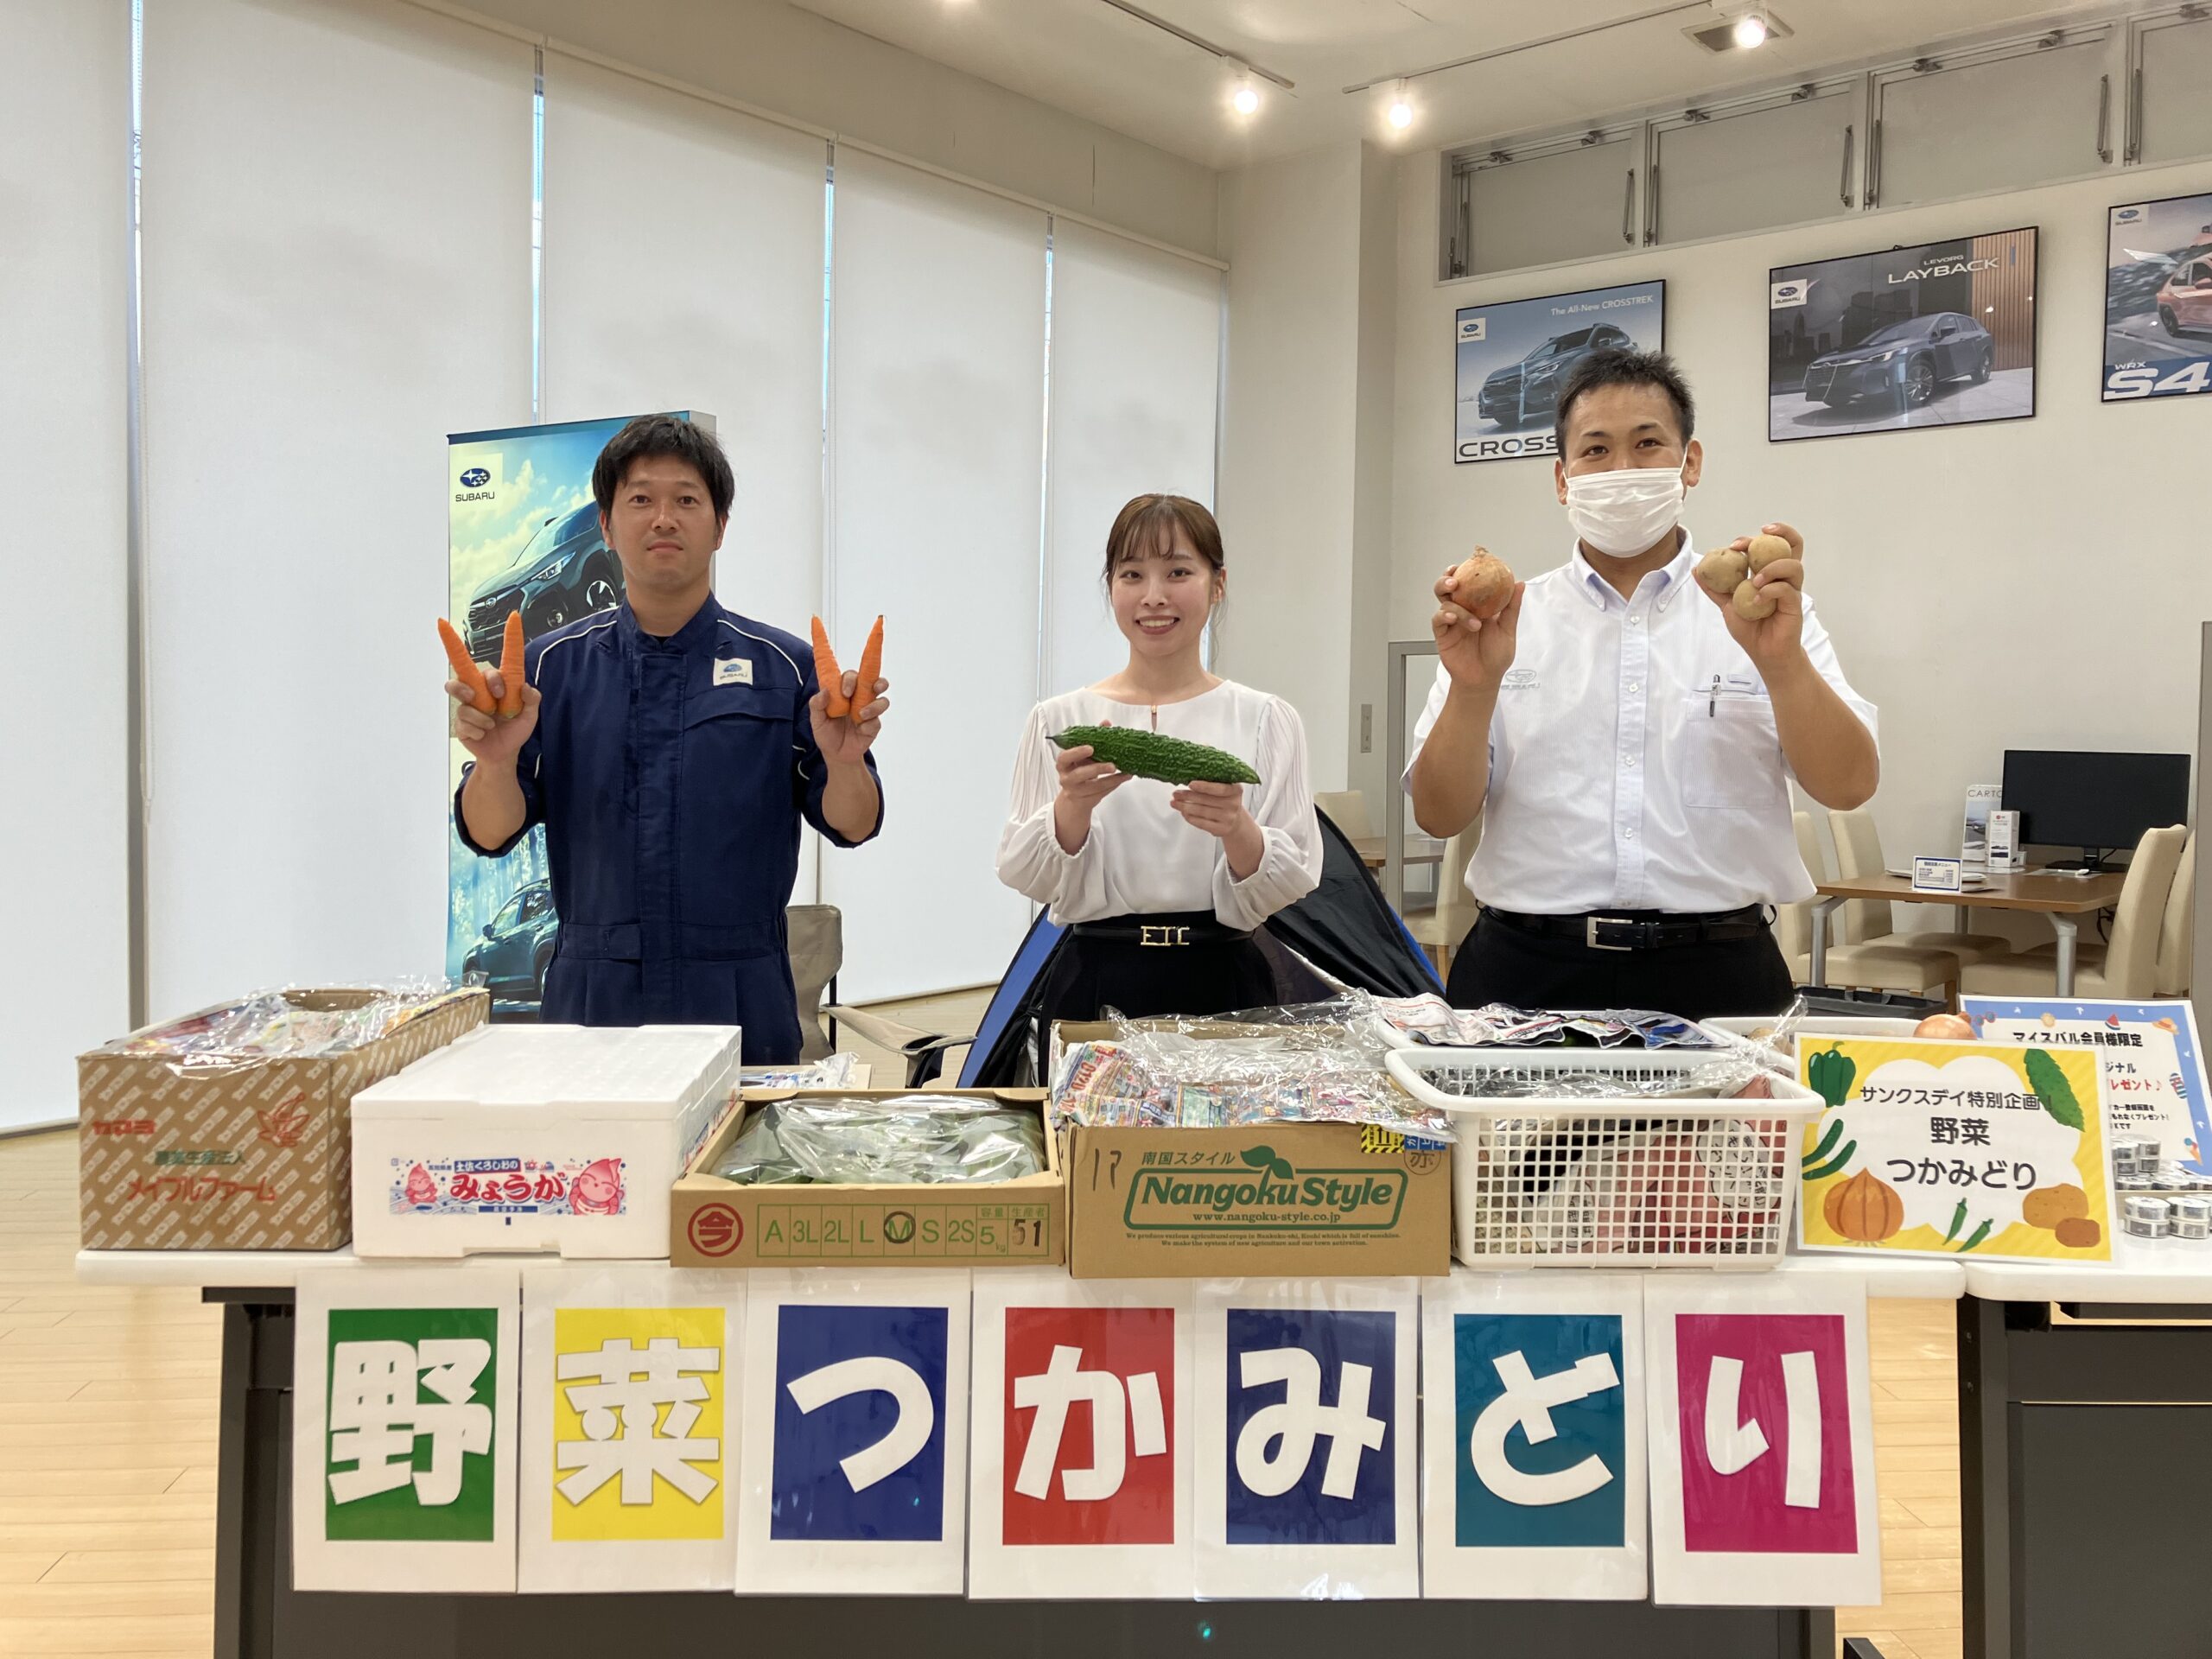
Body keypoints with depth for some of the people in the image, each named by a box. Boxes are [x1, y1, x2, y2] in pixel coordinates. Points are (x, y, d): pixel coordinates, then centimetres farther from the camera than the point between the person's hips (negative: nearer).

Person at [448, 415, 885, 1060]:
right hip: (592, 1001, 1)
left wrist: (845, 761, -21)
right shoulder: (552, 666, 5)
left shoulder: (782, 667, 2)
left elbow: (851, 826, 0)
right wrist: (496, 762, -20)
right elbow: (490, 836, 1)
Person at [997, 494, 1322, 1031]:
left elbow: (1293, 885, -2)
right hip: (1095, 984, 0)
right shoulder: (1059, 720, 2)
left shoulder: (1266, 720, 1)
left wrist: (1237, 830, -23)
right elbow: (1024, 876, -1)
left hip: (1222, 982, 0)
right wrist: (1073, 805, -21)